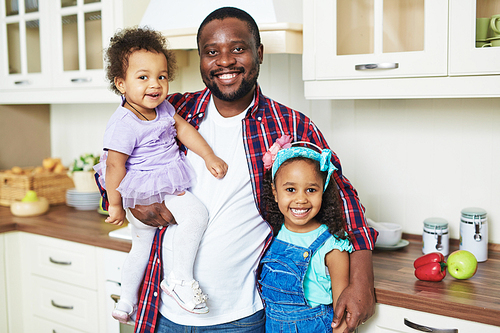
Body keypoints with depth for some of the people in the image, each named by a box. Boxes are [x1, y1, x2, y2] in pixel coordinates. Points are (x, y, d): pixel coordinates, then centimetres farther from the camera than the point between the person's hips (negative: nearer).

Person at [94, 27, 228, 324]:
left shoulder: (162, 107, -1)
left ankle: (126, 303, 38)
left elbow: (183, 128, 8)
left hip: (166, 183, 9)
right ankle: (181, 279, -10)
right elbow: (114, 165, -22)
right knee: (196, 213, -23)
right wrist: (115, 204, -16)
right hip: (142, 189, -9)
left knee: (141, 247, 21)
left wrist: (209, 156, -1)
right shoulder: (124, 124, -25)